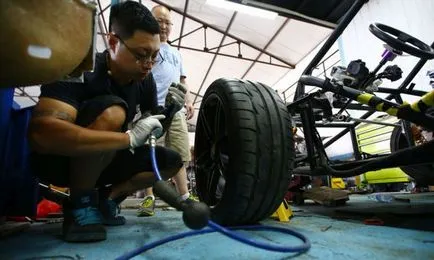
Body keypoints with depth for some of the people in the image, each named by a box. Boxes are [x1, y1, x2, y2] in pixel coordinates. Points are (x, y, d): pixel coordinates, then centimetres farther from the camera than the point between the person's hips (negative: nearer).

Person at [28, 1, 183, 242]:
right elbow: (41, 134, -41)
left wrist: (167, 112, -15)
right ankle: (79, 204, -16)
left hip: (102, 162, 7)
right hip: (57, 160, -6)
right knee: (112, 111, -34)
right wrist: (129, 138, -43)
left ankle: (107, 198, 3)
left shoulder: (145, 80, -6)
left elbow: (150, 131, 5)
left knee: (172, 161, -5)